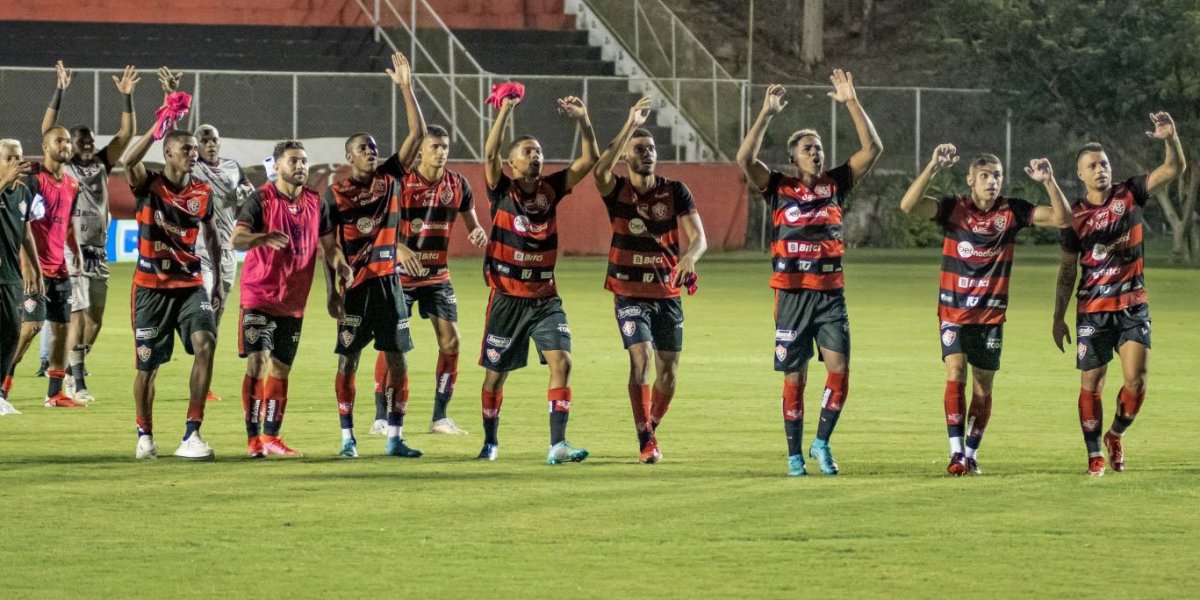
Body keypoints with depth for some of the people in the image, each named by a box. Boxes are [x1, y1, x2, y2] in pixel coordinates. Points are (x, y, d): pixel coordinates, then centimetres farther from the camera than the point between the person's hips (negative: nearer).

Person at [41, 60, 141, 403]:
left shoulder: (101, 165, 12)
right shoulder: (61, 168, -1)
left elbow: (126, 134, 8)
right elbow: (47, 131, -11)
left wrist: (126, 97, -2)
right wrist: (59, 92, -17)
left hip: (98, 251, 6)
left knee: (95, 318, 9)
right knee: (78, 314, -11)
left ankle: (74, 367, 26)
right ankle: (77, 382, -11)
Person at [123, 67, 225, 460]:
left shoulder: (203, 193, 5)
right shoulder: (147, 185, -7)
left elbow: (211, 235, 19)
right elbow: (129, 160, -29)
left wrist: (219, 281, 16)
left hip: (190, 284, 2)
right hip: (151, 286, -2)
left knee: (205, 343, -20)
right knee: (147, 364, 4)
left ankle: (192, 435, -17)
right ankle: (145, 436, 25)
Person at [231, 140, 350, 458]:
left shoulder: (315, 202, 8)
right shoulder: (261, 198, -8)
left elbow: (328, 243, 15)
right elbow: (236, 238, -19)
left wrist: (340, 265, -7)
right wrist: (264, 237, -40)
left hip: (293, 301, 6)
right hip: (259, 297, -6)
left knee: (280, 369, 11)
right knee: (258, 362, -13)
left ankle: (271, 437, 20)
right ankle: (253, 438, -11)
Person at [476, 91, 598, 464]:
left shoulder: (551, 189, 7)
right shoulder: (502, 191, -3)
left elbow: (588, 160, 4)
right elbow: (490, 153, -19)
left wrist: (583, 121, -8)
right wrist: (506, 111, -24)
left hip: (545, 297, 3)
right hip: (507, 297, -3)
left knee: (561, 362, -13)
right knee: (496, 372, 6)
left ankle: (557, 444, -16)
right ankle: (490, 442, 24)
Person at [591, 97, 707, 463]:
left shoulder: (675, 192, 1)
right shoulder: (617, 191, -4)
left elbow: (698, 237, -8)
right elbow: (601, 169, -28)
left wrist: (689, 257, -32)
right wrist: (630, 126, -33)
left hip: (668, 293, 3)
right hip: (630, 293, -3)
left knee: (668, 371, 4)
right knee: (641, 359, -17)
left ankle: (651, 428, 29)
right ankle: (645, 443, -11)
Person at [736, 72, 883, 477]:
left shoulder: (835, 185, 8)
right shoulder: (779, 188, 2)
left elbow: (872, 148, 3)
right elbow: (745, 159, -14)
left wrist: (852, 103, -4)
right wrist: (767, 114, -17)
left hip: (830, 292, 2)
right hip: (792, 294, -2)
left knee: (839, 368, -11)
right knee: (795, 378, 2)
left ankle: (822, 443, 5)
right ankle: (795, 456, 10)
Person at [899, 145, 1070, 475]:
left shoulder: (1012, 211, -3)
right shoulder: (954, 208, -8)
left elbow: (1062, 218, -7)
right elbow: (908, 205, -22)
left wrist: (1049, 181, -22)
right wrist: (934, 167, -32)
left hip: (991, 314, 2)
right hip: (954, 311, -2)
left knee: (983, 387, 7)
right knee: (955, 373, -17)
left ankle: (971, 454, 20)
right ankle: (956, 452, -16)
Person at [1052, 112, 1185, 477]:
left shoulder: (1130, 195, 0)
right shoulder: (1075, 215, 0)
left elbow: (1175, 169, -9)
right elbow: (1068, 271, 6)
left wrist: (1170, 138, -29)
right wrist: (1058, 317, 4)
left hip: (1133, 305, 0)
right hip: (1092, 309, 0)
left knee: (1136, 380, -9)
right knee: (1091, 384, 0)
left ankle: (1116, 434, 16)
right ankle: (1095, 456, 11)